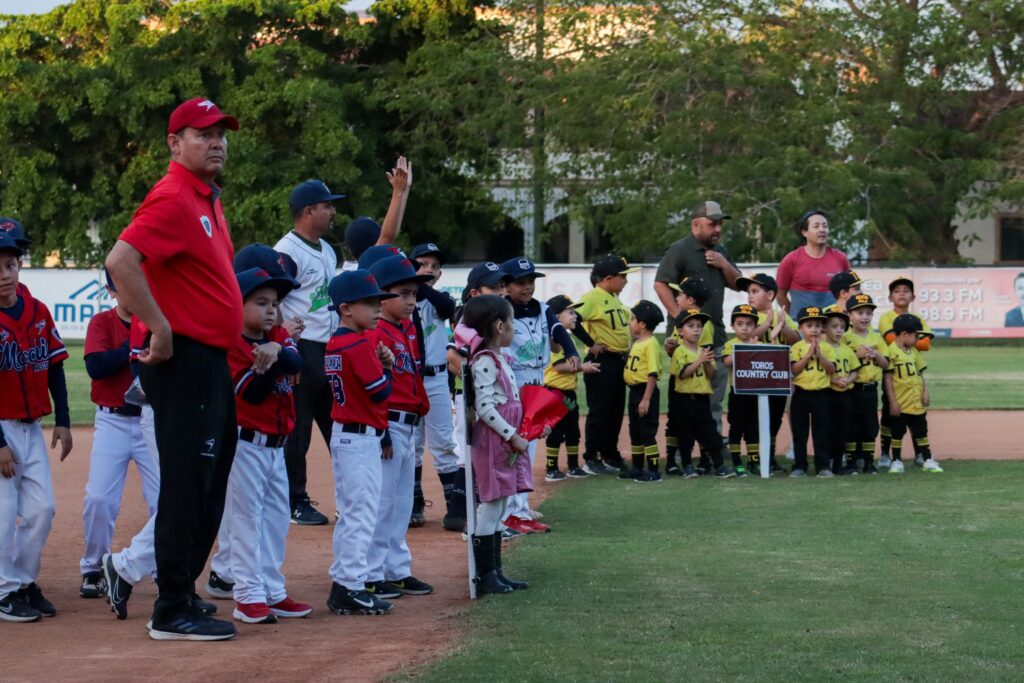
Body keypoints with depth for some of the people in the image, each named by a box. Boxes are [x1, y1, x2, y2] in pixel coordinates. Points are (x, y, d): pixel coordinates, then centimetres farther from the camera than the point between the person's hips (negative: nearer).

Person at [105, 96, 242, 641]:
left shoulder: (208, 200, 17)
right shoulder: (173, 197, -14)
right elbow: (121, 261, -27)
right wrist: (160, 330, -23)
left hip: (213, 361, 10)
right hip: (184, 360, -10)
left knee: (209, 487, 15)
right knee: (187, 486, -6)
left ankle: (180, 596, 23)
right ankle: (172, 613, 0)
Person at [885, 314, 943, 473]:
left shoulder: (914, 352, 10)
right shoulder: (892, 351, -12)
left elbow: (920, 374, 16)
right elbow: (888, 378, -13)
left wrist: (925, 393, 2)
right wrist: (892, 402, -14)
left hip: (917, 403, 6)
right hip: (900, 405, -6)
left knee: (921, 432, 12)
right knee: (897, 432, 5)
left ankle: (927, 460, 18)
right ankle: (896, 461, 15)